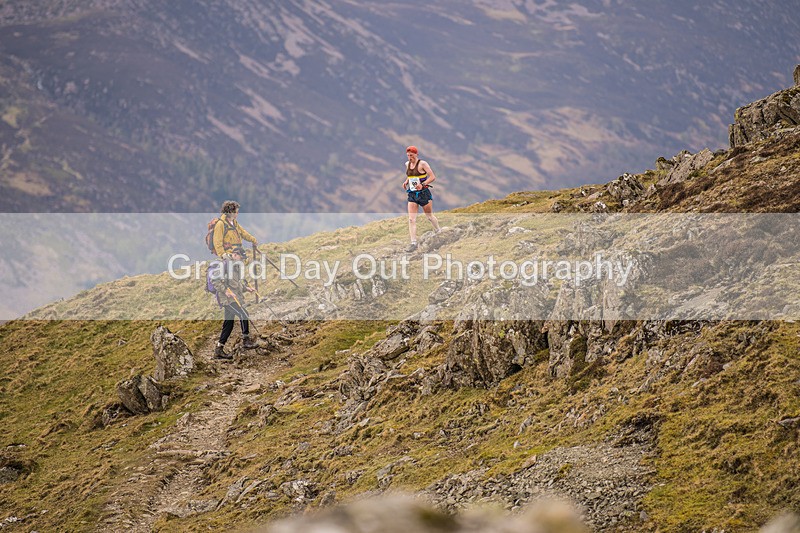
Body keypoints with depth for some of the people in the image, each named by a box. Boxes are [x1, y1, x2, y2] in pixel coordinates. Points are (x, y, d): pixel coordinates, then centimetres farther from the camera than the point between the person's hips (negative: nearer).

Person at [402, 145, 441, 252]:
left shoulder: (422, 164, -12)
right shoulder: (407, 164, 8)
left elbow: (432, 177, -14)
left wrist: (422, 184, -27)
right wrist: (406, 182, 4)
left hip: (424, 194, -5)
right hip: (412, 194, 5)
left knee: (430, 216, 12)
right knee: (411, 219, -7)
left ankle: (439, 233, 39)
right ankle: (413, 243, -7)